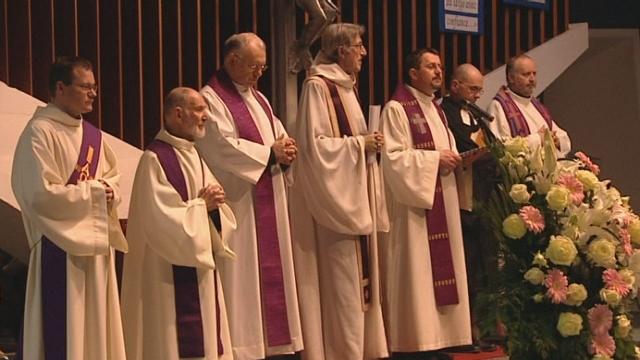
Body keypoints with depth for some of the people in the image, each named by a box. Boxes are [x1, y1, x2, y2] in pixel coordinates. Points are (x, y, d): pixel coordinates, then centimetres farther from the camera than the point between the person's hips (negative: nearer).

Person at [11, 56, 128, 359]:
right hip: (59, 246, -8)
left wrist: (109, 190, -2)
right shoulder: (39, 132, -14)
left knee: (95, 327, 12)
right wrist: (92, 192, -12)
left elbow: (113, 175, 22)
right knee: (63, 333, -6)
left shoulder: (92, 135, 12)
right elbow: (40, 194, -20)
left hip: (94, 242, 8)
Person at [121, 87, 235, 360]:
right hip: (172, 274, -9)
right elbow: (162, 218, -20)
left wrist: (215, 203, -8)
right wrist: (202, 204, -12)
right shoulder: (155, 159, -14)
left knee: (204, 338, 11)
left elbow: (215, 209, 13)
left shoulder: (193, 156, 13)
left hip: (200, 264, 9)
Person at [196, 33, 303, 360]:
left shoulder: (257, 98, 18)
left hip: (268, 206, 9)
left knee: (271, 272, 9)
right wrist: (270, 153, -13)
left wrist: (285, 150, -5)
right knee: (242, 278, -8)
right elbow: (224, 148, -19)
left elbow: (279, 135, 18)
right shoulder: (212, 99, -9)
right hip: (238, 207, -9)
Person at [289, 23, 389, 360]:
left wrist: (368, 143, 7)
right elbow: (314, 144, -19)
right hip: (335, 196, -9)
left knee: (357, 274, 11)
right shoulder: (317, 86, -13)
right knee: (342, 279, -7)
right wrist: (359, 144, -15)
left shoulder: (345, 86, 14)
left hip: (355, 194, 10)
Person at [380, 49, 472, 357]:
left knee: (442, 270, 7)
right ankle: (416, 339, -6)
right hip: (414, 204, -8)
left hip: (442, 204, 9)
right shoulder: (397, 109, -8)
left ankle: (440, 335, 12)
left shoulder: (436, 110, 19)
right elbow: (393, 157, -16)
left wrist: (455, 159, 3)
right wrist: (435, 158, -16)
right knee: (417, 274, -9)